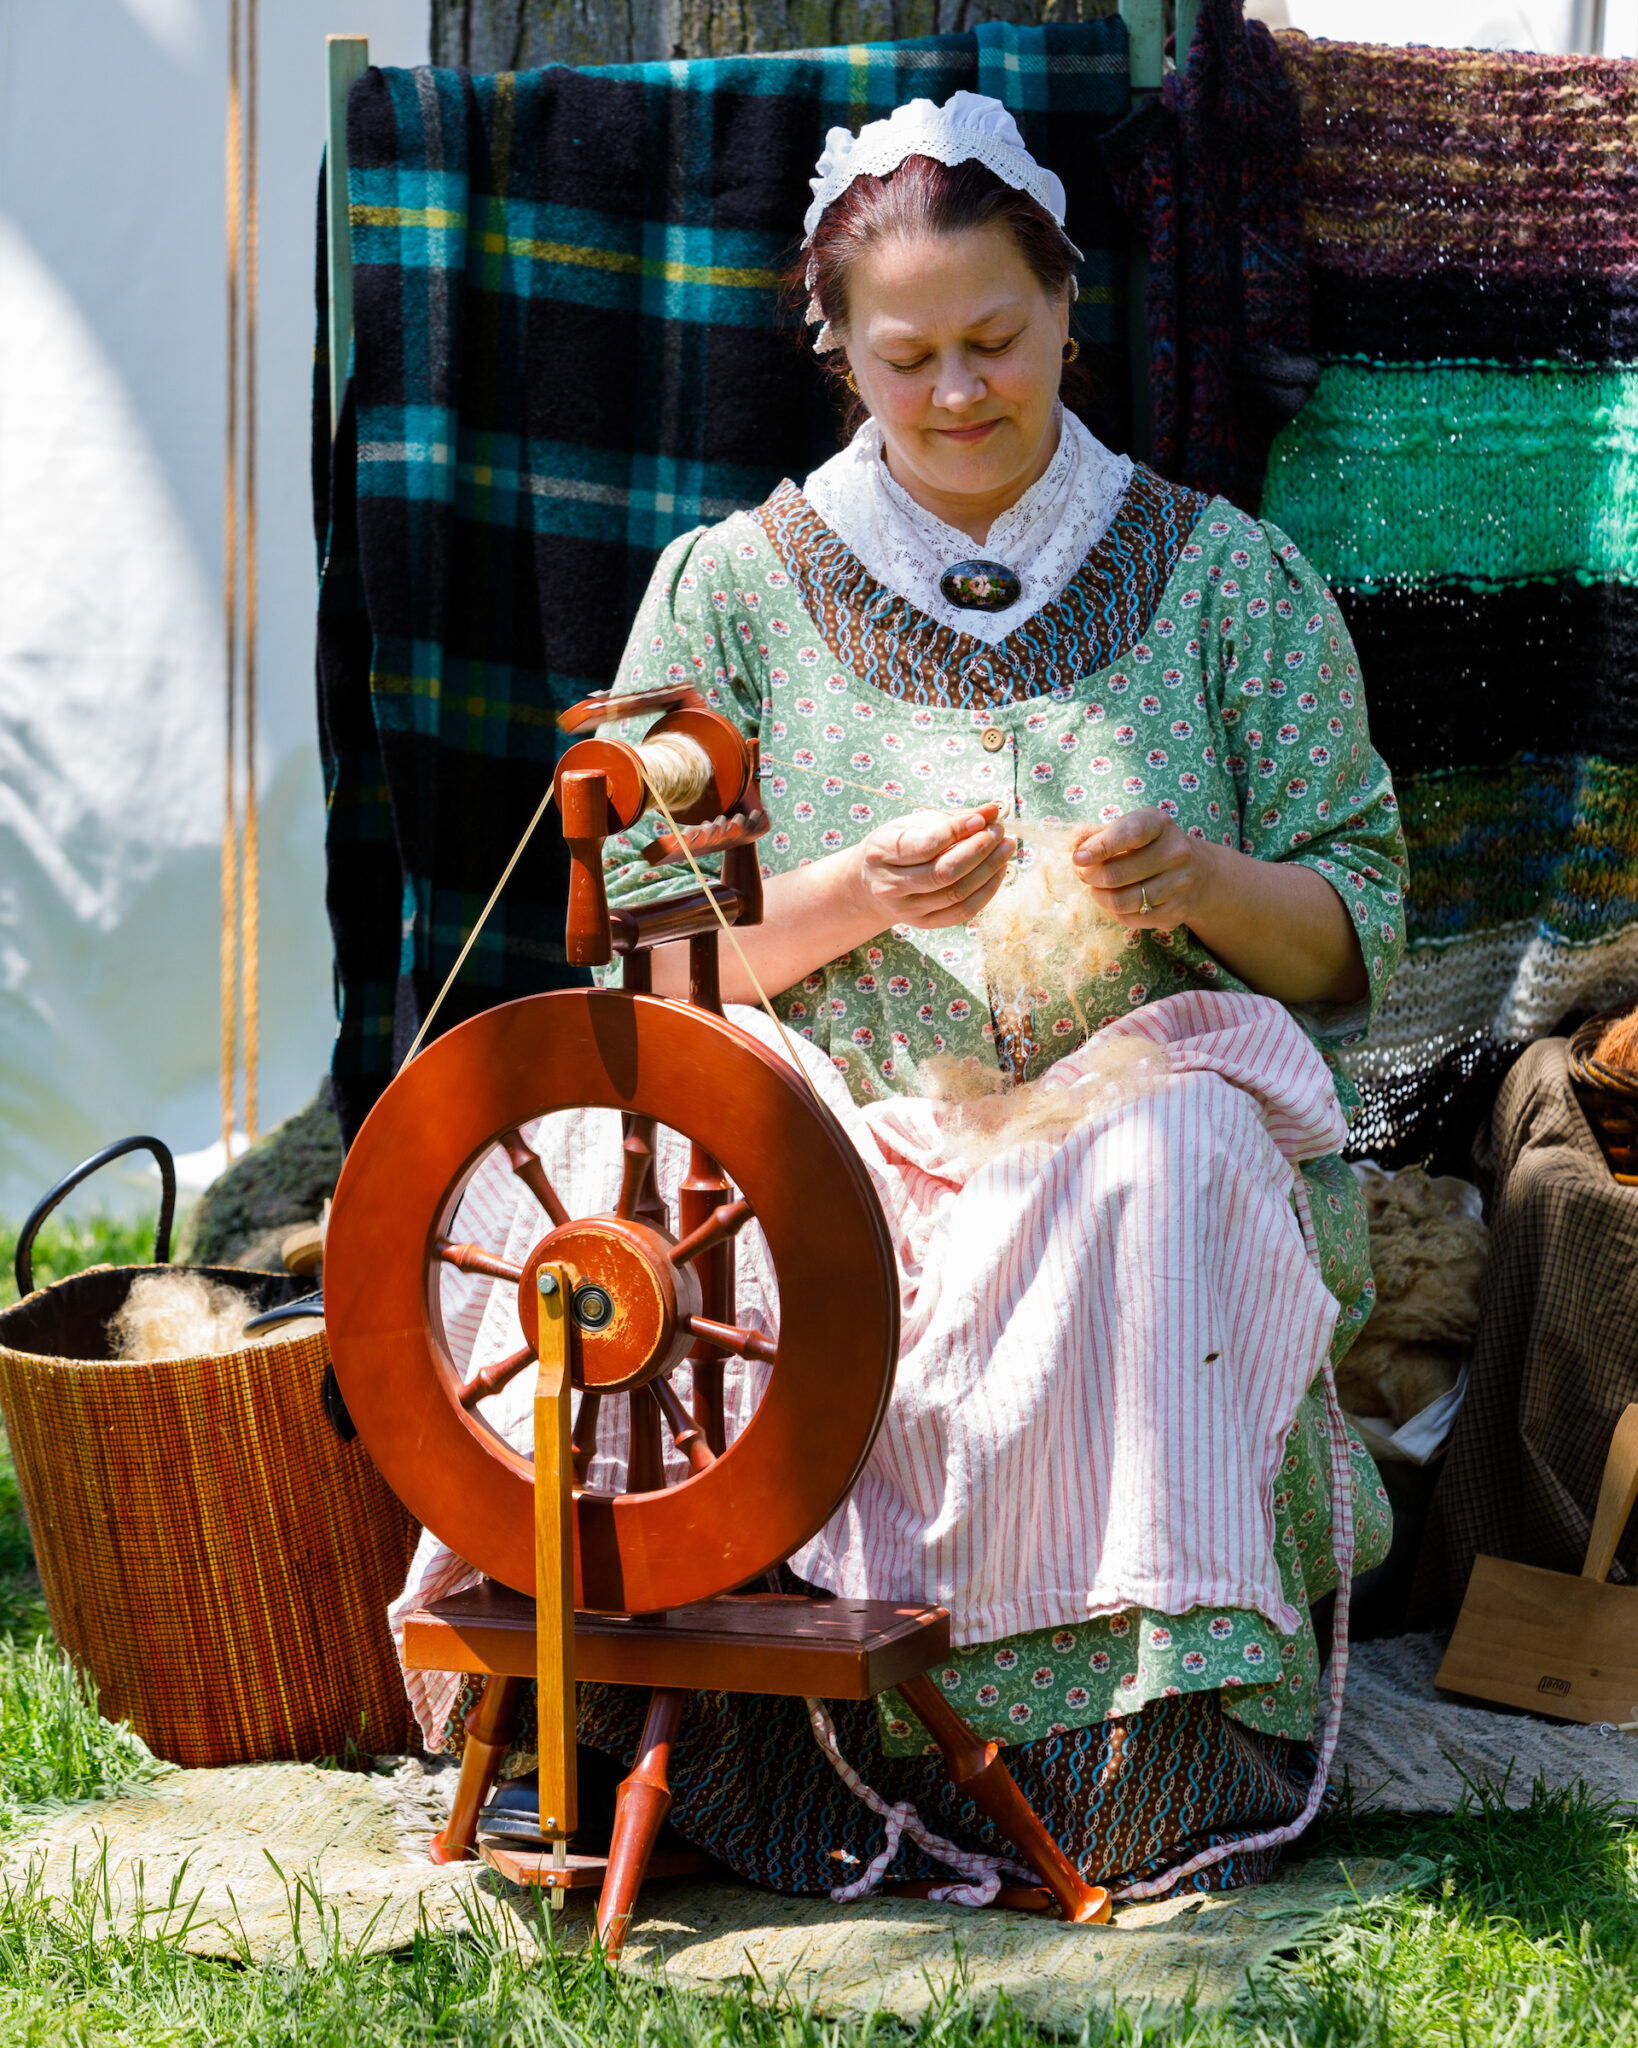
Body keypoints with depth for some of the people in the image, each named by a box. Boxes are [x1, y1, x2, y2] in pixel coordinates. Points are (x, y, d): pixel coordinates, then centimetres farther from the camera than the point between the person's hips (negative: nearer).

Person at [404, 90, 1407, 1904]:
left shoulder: (1221, 576, 11)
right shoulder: (732, 589, 11)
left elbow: (1353, 933, 9)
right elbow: (657, 969, 7)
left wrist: (1202, 880, -13)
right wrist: (856, 897, -12)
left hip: (1151, 1100, 0)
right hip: (845, 1149, 0)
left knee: (1168, 1176, -36)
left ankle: (1153, 1739, -30)